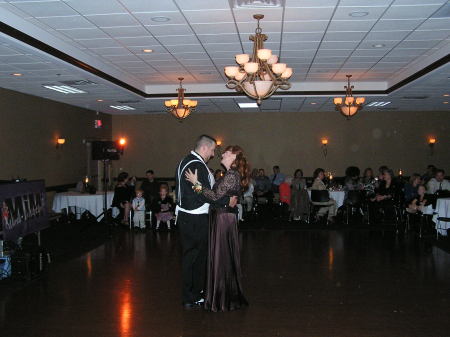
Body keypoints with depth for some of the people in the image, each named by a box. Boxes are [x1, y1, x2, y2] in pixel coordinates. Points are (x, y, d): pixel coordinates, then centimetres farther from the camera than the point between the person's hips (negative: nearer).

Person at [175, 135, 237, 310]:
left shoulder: (185, 161, 14)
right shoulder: (197, 165, -19)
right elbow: (205, 194, -23)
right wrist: (227, 201, -16)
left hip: (184, 215, 10)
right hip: (196, 219, -10)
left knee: (189, 255, 16)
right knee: (197, 256, 1)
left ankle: (188, 295, 27)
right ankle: (192, 298, 11)